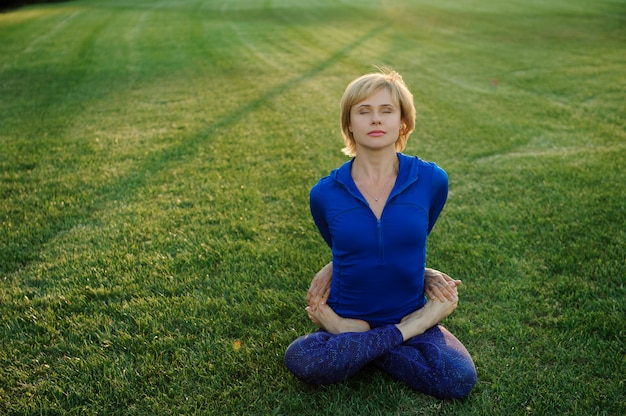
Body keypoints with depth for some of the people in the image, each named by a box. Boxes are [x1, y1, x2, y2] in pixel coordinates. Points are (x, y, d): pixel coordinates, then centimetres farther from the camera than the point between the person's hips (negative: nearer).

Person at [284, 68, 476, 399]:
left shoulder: (431, 181, -9)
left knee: (459, 380, -25)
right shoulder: (325, 194, -9)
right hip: (346, 320, 0)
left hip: (410, 316, 1)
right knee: (301, 361, -29)